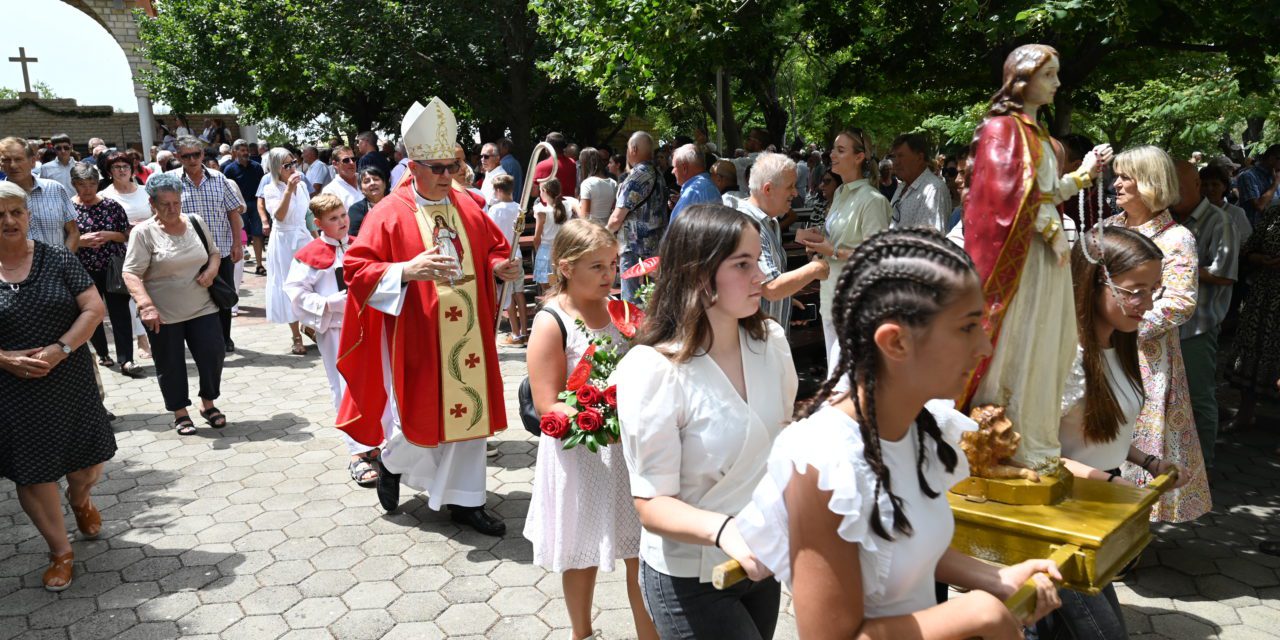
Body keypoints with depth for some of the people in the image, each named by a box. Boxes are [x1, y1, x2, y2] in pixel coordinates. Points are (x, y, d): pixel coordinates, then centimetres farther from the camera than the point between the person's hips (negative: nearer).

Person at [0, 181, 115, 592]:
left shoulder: (58, 260, -3)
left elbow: (94, 308, -6)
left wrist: (60, 349, -17)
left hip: (71, 380, 0)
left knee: (89, 462, 9)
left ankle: (79, 500, 45)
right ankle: (60, 551, 25)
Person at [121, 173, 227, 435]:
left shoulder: (195, 222, 4)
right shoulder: (144, 232, -10)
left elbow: (214, 252, 17)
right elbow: (131, 273, -15)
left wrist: (212, 269, -5)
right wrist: (146, 305, -28)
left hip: (202, 308, 3)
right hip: (163, 315, -3)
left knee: (213, 354, 2)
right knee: (170, 365, 8)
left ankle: (208, 403, 24)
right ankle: (180, 412, 26)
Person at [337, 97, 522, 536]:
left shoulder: (468, 206, 6)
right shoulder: (390, 213, -8)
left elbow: (493, 248, 17)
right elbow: (356, 269, -12)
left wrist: (500, 267, -6)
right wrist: (406, 270, -27)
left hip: (467, 332, 5)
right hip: (416, 336, -4)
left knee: (469, 409, 8)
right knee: (417, 413, 4)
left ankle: (463, 499, 23)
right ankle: (391, 462, 39)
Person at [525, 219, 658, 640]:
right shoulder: (551, 322, -14)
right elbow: (547, 406, -18)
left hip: (629, 451, 4)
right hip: (580, 455, -4)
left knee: (641, 551, 9)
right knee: (584, 555, 16)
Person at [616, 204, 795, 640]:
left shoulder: (771, 340, -6)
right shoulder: (652, 370, -24)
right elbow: (652, 504, -21)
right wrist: (724, 530, -38)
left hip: (762, 558, 6)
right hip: (690, 578, -6)